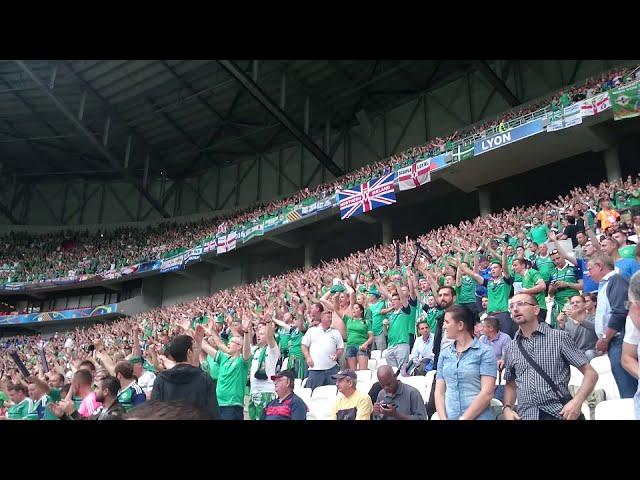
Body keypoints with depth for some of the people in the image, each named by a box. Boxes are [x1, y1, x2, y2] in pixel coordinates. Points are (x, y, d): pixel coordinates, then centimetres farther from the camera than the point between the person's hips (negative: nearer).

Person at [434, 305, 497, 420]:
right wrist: (443, 418, -10)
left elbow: (487, 393, -12)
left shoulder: (485, 352, -5)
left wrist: (463, 418, -15)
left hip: (477, 417, -3)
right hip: (449, 417, 4)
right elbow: (439, 391, 4)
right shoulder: (444, 354, 7)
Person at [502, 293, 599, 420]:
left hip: (558, 413, -2)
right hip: (526, 415, 3)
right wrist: (507, 408, 4)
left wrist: (577, 401, -12)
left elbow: (590, 373, 3)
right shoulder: (510, 348, 12)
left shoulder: (559, 337, 2)